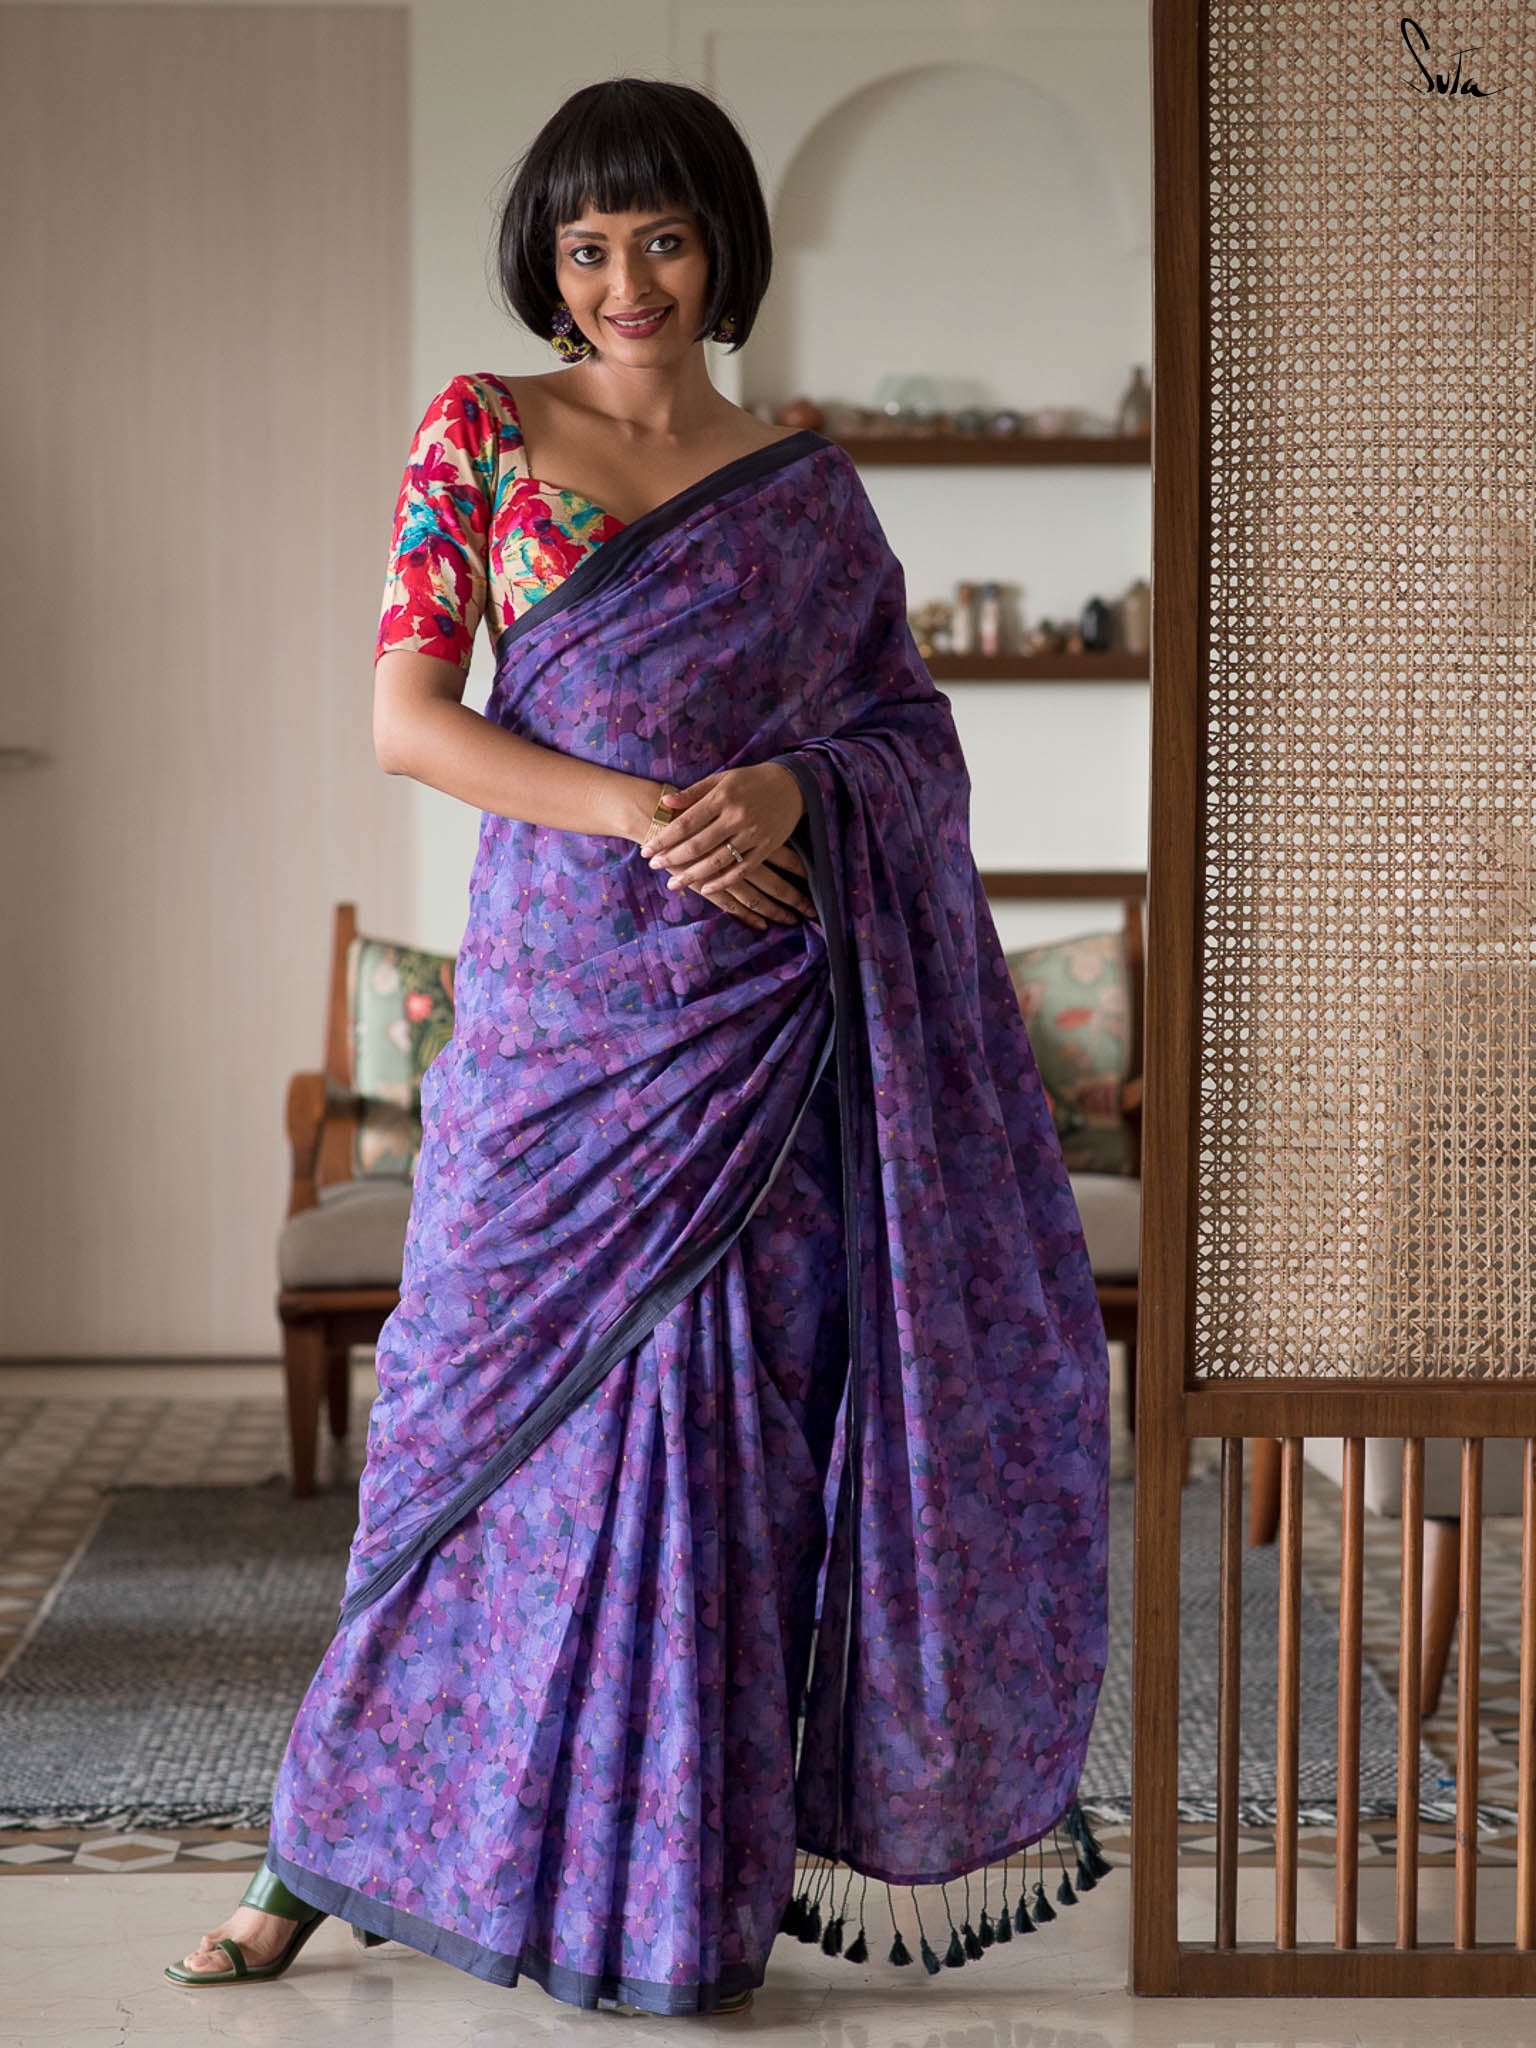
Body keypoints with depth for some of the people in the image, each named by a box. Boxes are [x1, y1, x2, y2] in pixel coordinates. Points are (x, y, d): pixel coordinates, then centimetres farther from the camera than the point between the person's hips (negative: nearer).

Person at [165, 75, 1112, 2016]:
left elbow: (909, 724, 9)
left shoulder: (807, 492, 9)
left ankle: (684, 1883, 14)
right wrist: (640, 812, -15)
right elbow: (404, 716, -3)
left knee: (727, 1416, 1)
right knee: (503, 1398, 2)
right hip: (557, 992, -1)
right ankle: (337, 1847, 16)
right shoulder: (478, 432, 4)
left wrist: (789, 787, -13)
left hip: (758, 1016, 1)